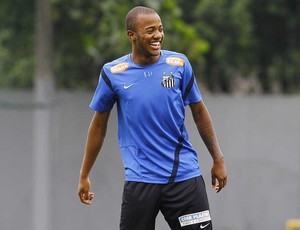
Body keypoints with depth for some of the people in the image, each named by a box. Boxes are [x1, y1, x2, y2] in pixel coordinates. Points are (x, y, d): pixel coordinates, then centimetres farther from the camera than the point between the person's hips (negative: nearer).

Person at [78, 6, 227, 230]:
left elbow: (199, 112, 11)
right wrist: (84, 175, 11)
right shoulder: (112, 73, -1)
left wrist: (218, 159, 10)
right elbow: (99, 125, 9)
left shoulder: (179, 64, 1)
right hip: (140, 179, -1)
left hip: (185, 175, 1)